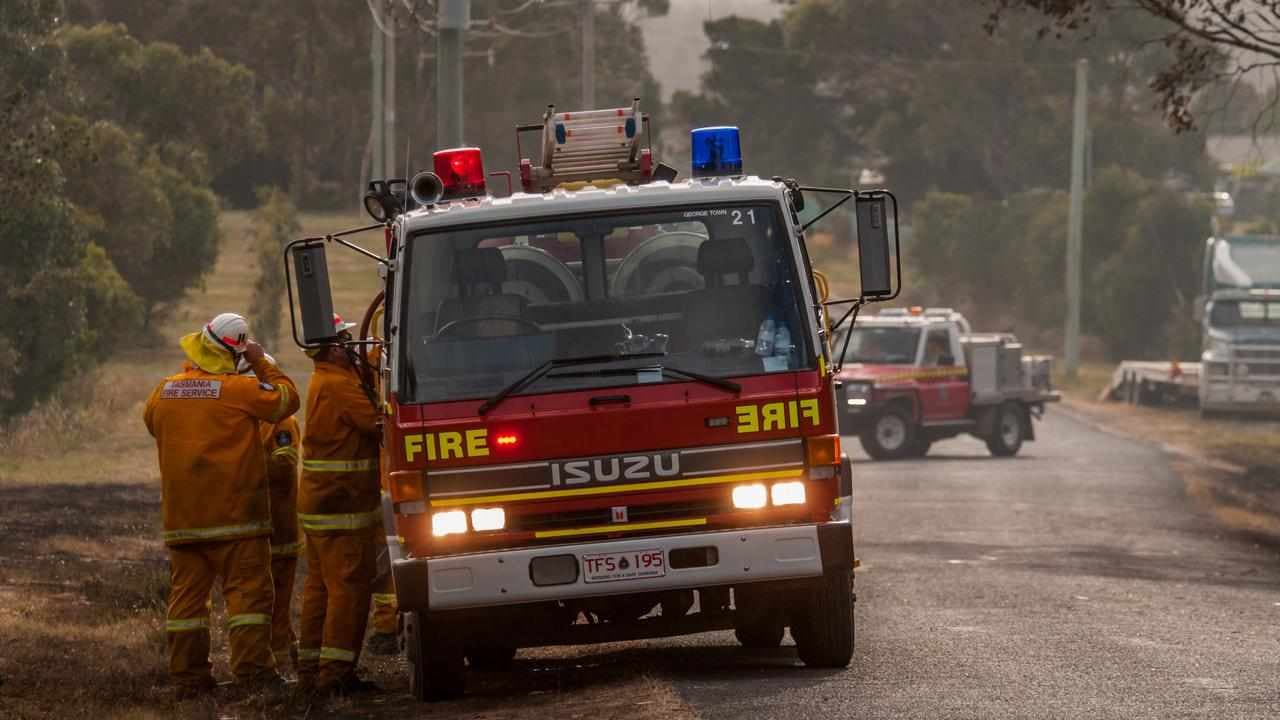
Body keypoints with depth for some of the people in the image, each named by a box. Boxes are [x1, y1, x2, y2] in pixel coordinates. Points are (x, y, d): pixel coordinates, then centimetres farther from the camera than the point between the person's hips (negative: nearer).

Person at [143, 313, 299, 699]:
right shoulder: (241, 390, -11)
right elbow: (287, 400, 1)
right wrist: (262, 364, 8)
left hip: (182, 517, 5)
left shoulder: (165, 391, 5)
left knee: (187, 591, 8)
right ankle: (252, 669, -10)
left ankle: (187, 674, 8)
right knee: (248, 588, -2)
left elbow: (151, 424, 24)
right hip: (233, 512, -5)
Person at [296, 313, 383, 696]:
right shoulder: (338, 385, -17)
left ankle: (311, 669, 16)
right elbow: (379, 421, -19)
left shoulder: (328, 379, 15)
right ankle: (335, 673, -11)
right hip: (342, 503, -10)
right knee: (349, 586, -9)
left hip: (319, 502, 10)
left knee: (321, 585, 13)